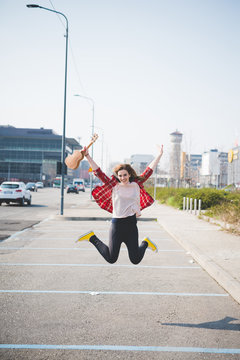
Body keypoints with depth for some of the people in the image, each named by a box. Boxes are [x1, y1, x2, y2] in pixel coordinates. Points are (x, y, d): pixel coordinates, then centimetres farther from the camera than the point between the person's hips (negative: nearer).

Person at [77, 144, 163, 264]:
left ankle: (145, 243, 37)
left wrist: (159, 155, 7)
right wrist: (87, 156, -9)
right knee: (111, 259, 4)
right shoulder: (114, 186, -1)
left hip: (132, 224, 2)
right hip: (117, 223, -2)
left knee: (135, 260, 6)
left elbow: (149, 170, 8)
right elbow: (98, 172, -4)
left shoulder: (136, 185, 5)